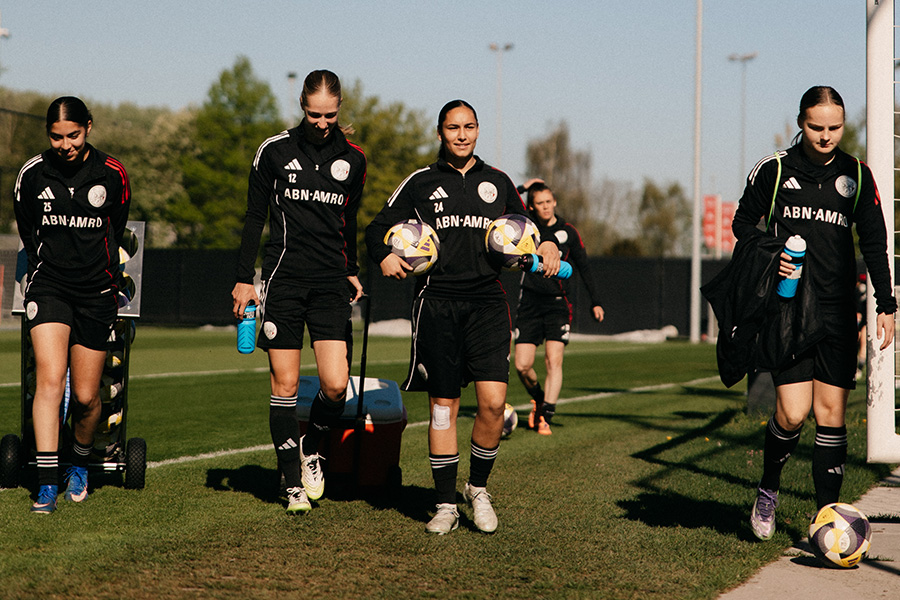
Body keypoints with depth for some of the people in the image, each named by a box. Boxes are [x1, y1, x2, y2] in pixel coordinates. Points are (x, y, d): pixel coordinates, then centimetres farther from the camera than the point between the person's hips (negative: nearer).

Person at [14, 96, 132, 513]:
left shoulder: (111, 175, -4)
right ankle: (47, 484, -17)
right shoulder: (32, 174, -3)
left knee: (85, 397, 3)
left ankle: (80, 464, 32)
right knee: (49, 380, -18)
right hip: (48, 285, 0)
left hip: (96, 291, 0)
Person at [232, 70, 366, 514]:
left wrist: (352, 272, 22)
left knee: (336, 384, -10)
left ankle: (311, 447, 19)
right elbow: (255, 217, 6)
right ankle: (293, 482, 8)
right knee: (285, 385, -2)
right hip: (284, 280, -2)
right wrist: (243, 278, 3)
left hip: (330, 282, 2)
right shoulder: (275, 151, 1)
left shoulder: (353, 159, 8)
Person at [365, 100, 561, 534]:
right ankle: (446, 504, 10)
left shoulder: (498, 183, 14)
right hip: (437, 302, -1)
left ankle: (479, 488, 11)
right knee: (443, 406, 0)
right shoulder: (420, 184, 9)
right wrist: (384, 256, -8)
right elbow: (377, 229, 13)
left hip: (487, 301, 1)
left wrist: (547, 246, 4)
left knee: (493, 402, -11)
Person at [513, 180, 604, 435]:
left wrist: (595, 301, 7)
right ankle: (538, 399, 25)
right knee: (522, 366, -4)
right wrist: (521, 188, -5)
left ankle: (546, 416, -14)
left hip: (557, 303, -1)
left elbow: (583, 267, 11)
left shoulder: (568, 232, 4)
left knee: (554, 361, -15)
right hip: (529, 302, 1)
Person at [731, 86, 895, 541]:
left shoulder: (856, 176, 8)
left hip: (837, 311, 2)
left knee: (831, 411, -1)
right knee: (793, 413, -11)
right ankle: (768, 490, 15)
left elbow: (874, 243, 12)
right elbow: (742, 222, 12)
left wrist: (886, 305, 7)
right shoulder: (773, 170, 1)